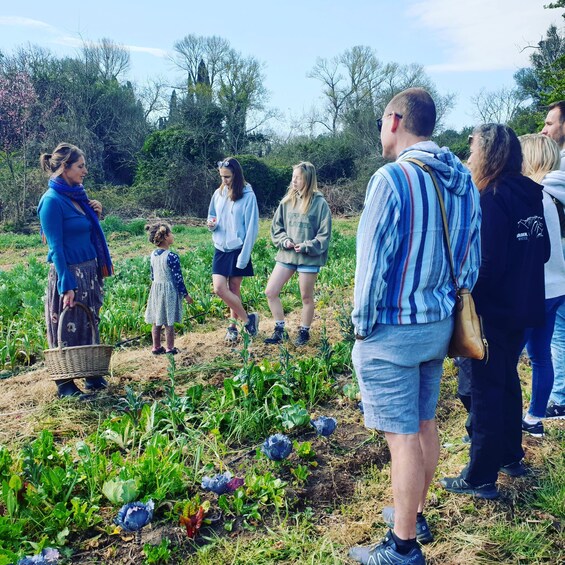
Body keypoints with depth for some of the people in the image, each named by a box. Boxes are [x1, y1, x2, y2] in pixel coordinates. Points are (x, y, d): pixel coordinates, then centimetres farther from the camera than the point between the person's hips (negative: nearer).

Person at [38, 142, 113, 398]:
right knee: (67, 331, 3)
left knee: (89, 327, 17)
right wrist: (66, 286, -20)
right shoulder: (52, 201, -15)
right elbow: (56, 248, -17)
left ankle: (92, 375, 30)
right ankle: (65, 385, 16)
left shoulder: (77, 195, 10)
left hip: (89, 272, 8)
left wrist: (95, 214, 1)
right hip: (68, 274, -8)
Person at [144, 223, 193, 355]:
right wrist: (186, 294, -7)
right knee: (169, 323, 2)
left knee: (156, 322, 14)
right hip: (169, 291, -7)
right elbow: (178, 278, -16)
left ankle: (156, 347, 23)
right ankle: (170, 348, 10)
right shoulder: (172, 257, -19)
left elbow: (152, 275, 13)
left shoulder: (153, 254, 3)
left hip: (156, 289, 7)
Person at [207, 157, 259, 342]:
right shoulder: (218, 194, 5)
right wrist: (211, 224, -7)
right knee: (219, 289, -3)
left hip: (237, 250, -5)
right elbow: (212, 216, 18)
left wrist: (244, 256, -14)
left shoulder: (248, 196, -11)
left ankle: (233, 325, 20)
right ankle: (247, 319, 13)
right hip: (220, 249, 5)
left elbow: (251, 228, -11)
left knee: (234, 289, -1)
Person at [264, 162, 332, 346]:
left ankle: (304, 332, 28)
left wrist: (306, 246, -15)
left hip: (309, 257, -5)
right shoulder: (287, 201, 4)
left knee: (306, 297, 9)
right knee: (270, 292, 2)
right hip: (286, 254, 5)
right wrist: (284, 240, -7)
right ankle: (280, 330, 17)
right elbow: (276, 227, 10)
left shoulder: (319, 203, -9)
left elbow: (324, 234, -8)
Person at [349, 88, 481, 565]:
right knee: (424, 423, 19)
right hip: (439, 325, 8)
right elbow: (472, 259, 11)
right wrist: (450, 306, 19)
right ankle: (415, 515, 38)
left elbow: (373, 261, -17)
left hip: (393, 330, -8)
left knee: (403, 437, 1)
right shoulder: (464, 182, 6)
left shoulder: (393, 178, -18)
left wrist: (363, 324, -7)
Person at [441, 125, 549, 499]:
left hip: (494, 310, -8)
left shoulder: (491, 199, -17)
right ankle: (511, 457, 35)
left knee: (486, 389, 1)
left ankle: (481, 478, 11)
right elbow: (543, 251, 14)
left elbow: (487, 264, -21)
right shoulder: (529, 195, 7)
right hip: (522, 307, 8)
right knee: (507, 380, 21)